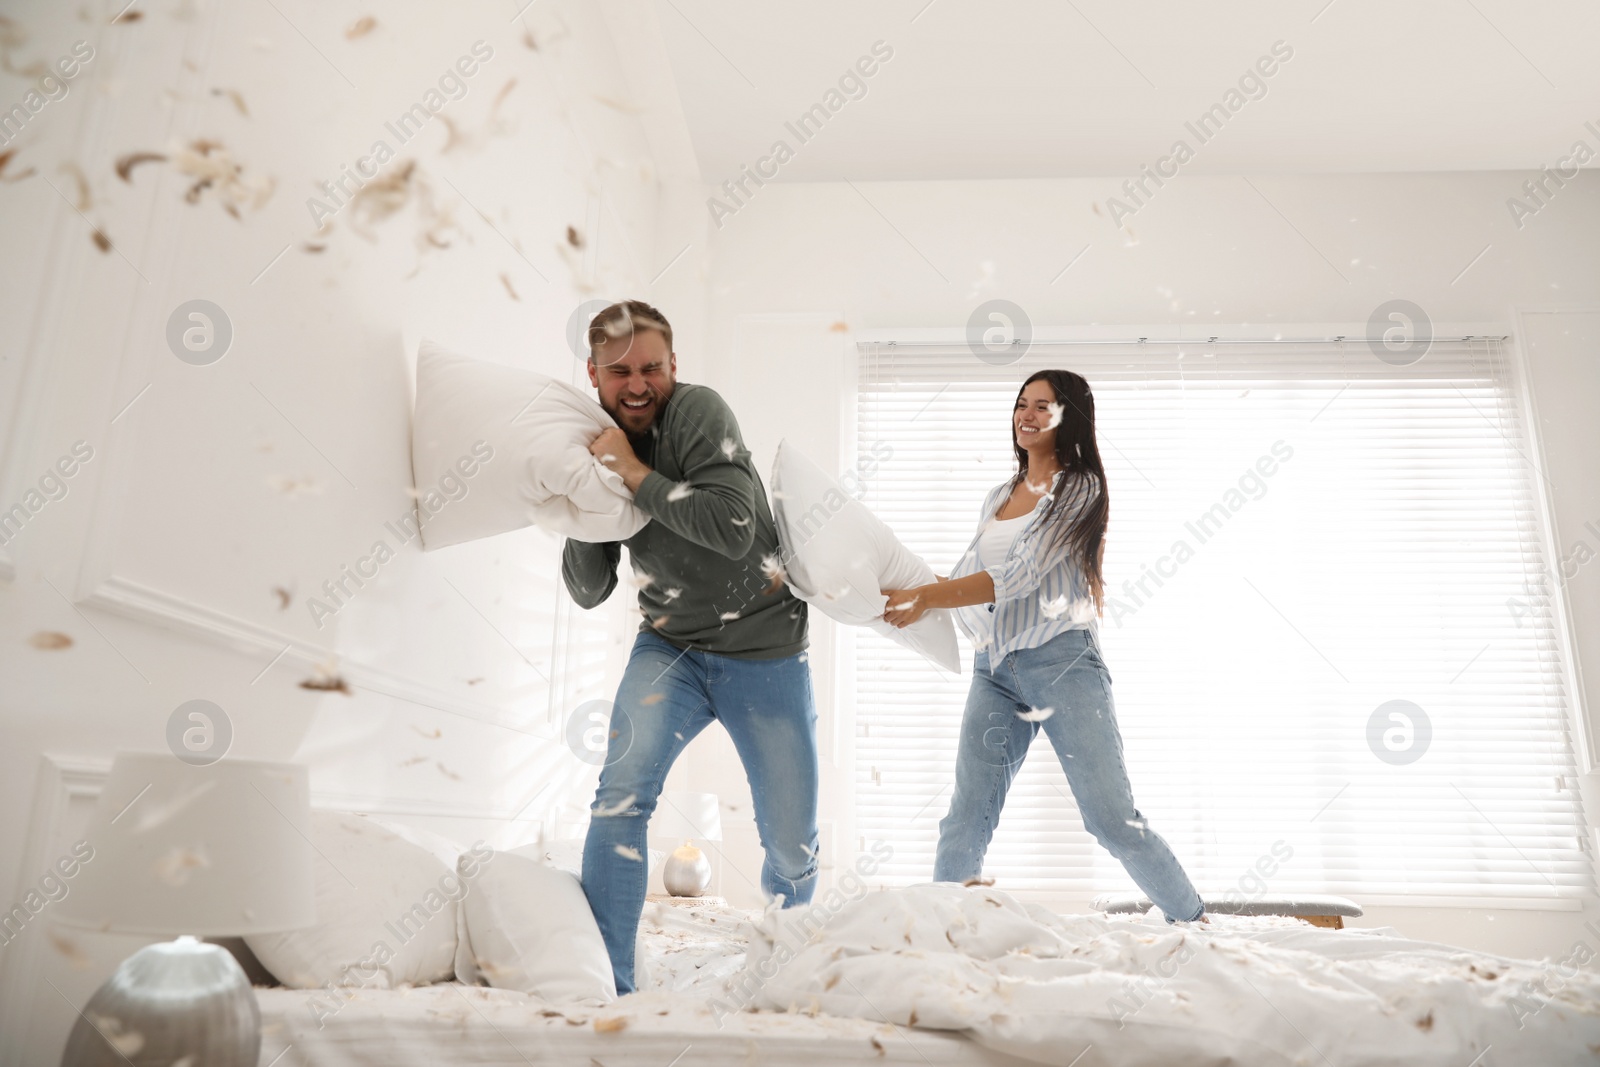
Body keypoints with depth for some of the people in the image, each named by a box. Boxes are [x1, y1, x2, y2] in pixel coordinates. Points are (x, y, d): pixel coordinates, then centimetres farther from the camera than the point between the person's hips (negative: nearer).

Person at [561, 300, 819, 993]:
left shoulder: (698, 412, -14)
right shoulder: (595, 447, 2)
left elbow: (732, 528, -28)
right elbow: (589, 591, 2)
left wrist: (634, 474, -24)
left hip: (765, 650, -3)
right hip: (671, 647, 4)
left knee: (792, 844, 4)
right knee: (621, 796, -20)